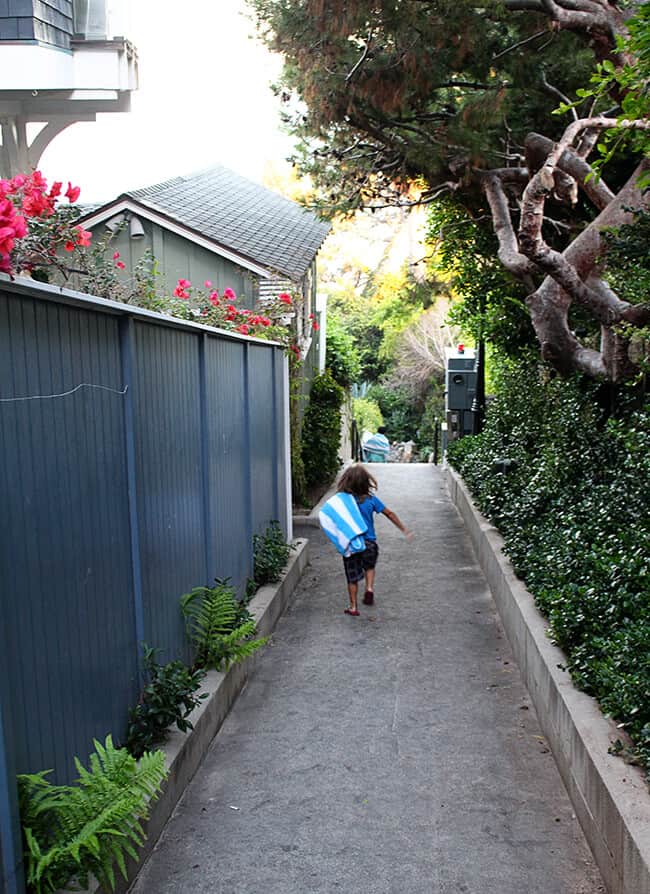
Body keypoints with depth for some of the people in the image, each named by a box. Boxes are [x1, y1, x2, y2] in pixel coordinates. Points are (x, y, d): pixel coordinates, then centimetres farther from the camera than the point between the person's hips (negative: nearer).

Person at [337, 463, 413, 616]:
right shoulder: (371, 499, -7)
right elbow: (389, 514, 0)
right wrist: (404, 529, 9)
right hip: (369, 543, 1)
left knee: (352, 577, 12)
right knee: (369, 566, 29)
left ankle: (353, 607, 18)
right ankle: (370, 588, 6)